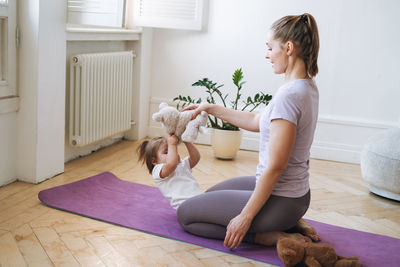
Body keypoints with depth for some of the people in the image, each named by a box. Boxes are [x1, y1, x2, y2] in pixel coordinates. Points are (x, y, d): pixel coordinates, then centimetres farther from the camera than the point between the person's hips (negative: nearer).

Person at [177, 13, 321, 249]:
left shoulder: (289, 95, -27)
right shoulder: (307, 87, 4)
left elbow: (275, 167, -26)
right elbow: (257, 122, 15)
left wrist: (245, 217, -19)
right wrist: (211, 108, 16)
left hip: (278, 200, -9)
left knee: (185, 214, 3)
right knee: (211, 194, 30)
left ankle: (271, 236, -2)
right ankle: (290, 223, 15)